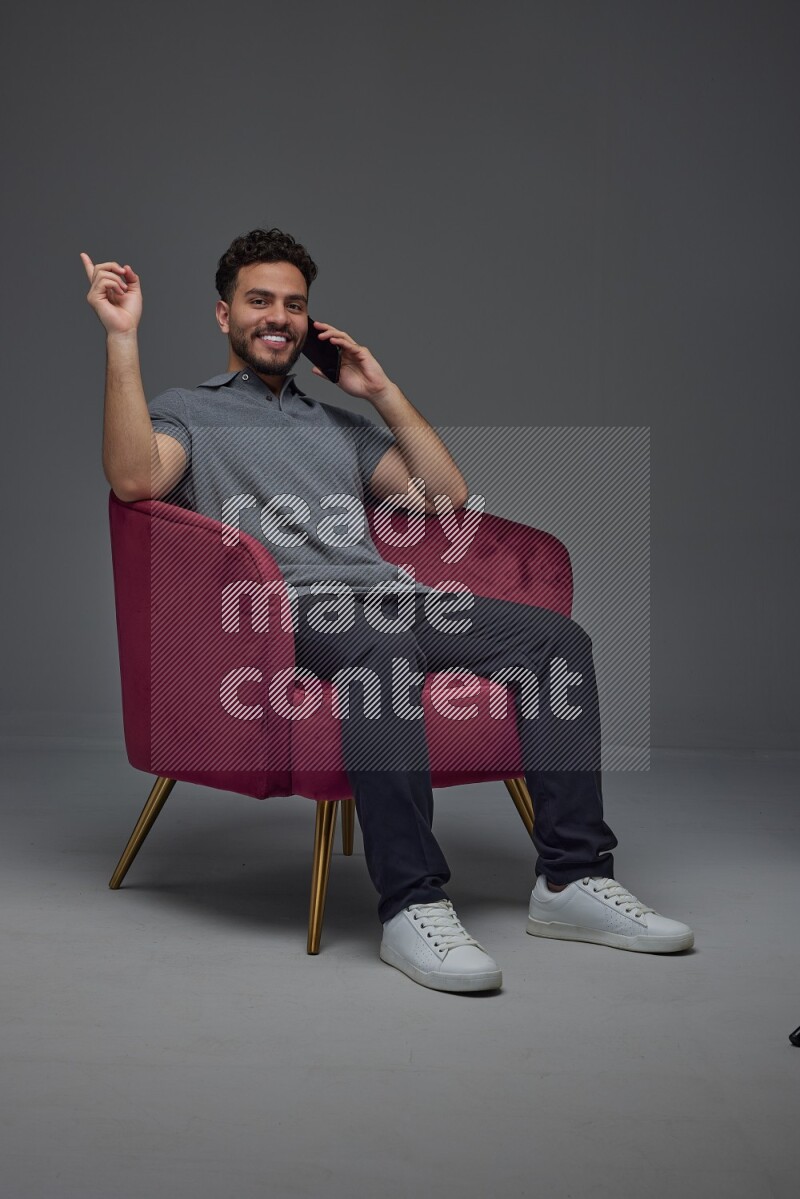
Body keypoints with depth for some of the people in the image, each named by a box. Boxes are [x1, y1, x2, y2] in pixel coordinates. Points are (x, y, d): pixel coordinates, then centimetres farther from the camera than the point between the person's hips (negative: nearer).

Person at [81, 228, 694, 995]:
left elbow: (447, 497, 24)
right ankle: (413, 906, -40)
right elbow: (134, 478, -7)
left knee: (555, 637, -17)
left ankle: (572, 878, -19)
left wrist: (383, 392, 21)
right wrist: (122, 337, -7)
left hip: (391, 595, 6)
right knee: (384, 645, -41)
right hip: (289, 608, -6)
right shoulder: (185, 412, 18)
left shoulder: (338, 424, 34)